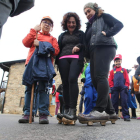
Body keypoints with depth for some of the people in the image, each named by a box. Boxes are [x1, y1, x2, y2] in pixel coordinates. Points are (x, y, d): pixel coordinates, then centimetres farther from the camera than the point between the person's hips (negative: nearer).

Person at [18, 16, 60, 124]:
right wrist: (34, 31, 5)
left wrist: (40, 44, -4)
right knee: (29, 88, -1)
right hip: (32, 63, 2)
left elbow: (56, 51, 1)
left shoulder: (52, 39, 20)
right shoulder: (35, 34, 25)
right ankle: (28, 113, 3)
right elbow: (26, 43, 6)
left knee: (43, 88, -9)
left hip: (45, 65, -2)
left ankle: (43, 114, -8)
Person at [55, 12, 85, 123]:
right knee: (65, 83, -6)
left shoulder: (81, 33, 23)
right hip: (63, 59, 3)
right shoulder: (62, 35, 30)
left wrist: (78, 46, -10)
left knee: (72, 79, -25)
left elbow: (85, 45, 10)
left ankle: (73, 110, -27)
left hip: (76, 58, -3)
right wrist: (57, 61, 7)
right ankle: (66, 109, -5)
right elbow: (58, 49, 22)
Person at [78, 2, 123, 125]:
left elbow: (119, 24, 0)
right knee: (95, 80, -3)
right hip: (94, 51, 8)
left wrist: (106, 34, -14)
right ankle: (110, 111, 0)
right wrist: (87, 54, 5)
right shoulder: (90, 25, 32)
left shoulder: (104, 17, 15)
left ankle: (100, 110, -30)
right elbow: (87, 41, 24)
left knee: (100, 77, -23)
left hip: (104, 47, -7)